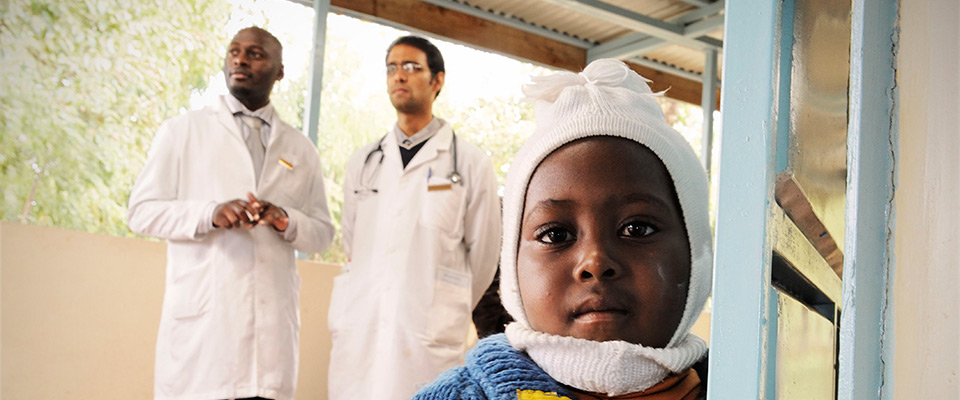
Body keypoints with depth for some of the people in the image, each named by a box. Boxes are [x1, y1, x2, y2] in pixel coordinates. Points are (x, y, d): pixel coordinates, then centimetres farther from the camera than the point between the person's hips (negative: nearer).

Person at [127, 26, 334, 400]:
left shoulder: (300, 148, 17)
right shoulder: (182, 130, 9)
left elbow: (323, 232, 16)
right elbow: (142, 210, 4)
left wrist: (287, 222, -7)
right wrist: (210, 214, -14)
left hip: (273, 319, 2)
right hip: (201, 314, -2)